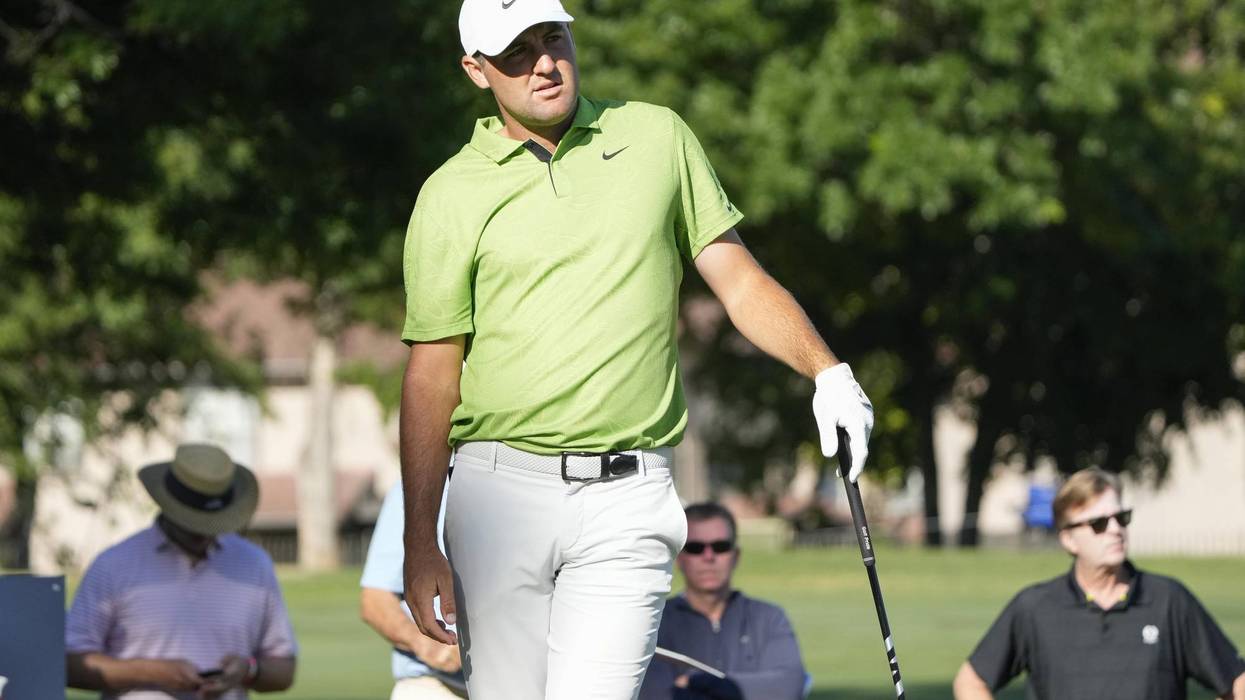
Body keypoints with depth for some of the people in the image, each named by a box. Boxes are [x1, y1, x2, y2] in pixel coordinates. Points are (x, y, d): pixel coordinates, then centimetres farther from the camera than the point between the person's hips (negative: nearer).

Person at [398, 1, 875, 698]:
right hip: (499, 488, 0)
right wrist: (421, 543, -2)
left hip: (627, 498, 0)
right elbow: (432, 378, 3)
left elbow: (740, 280, 13)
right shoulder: (451, 196, 4)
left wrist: (828, 372, -4)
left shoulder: (659, 138, 9)